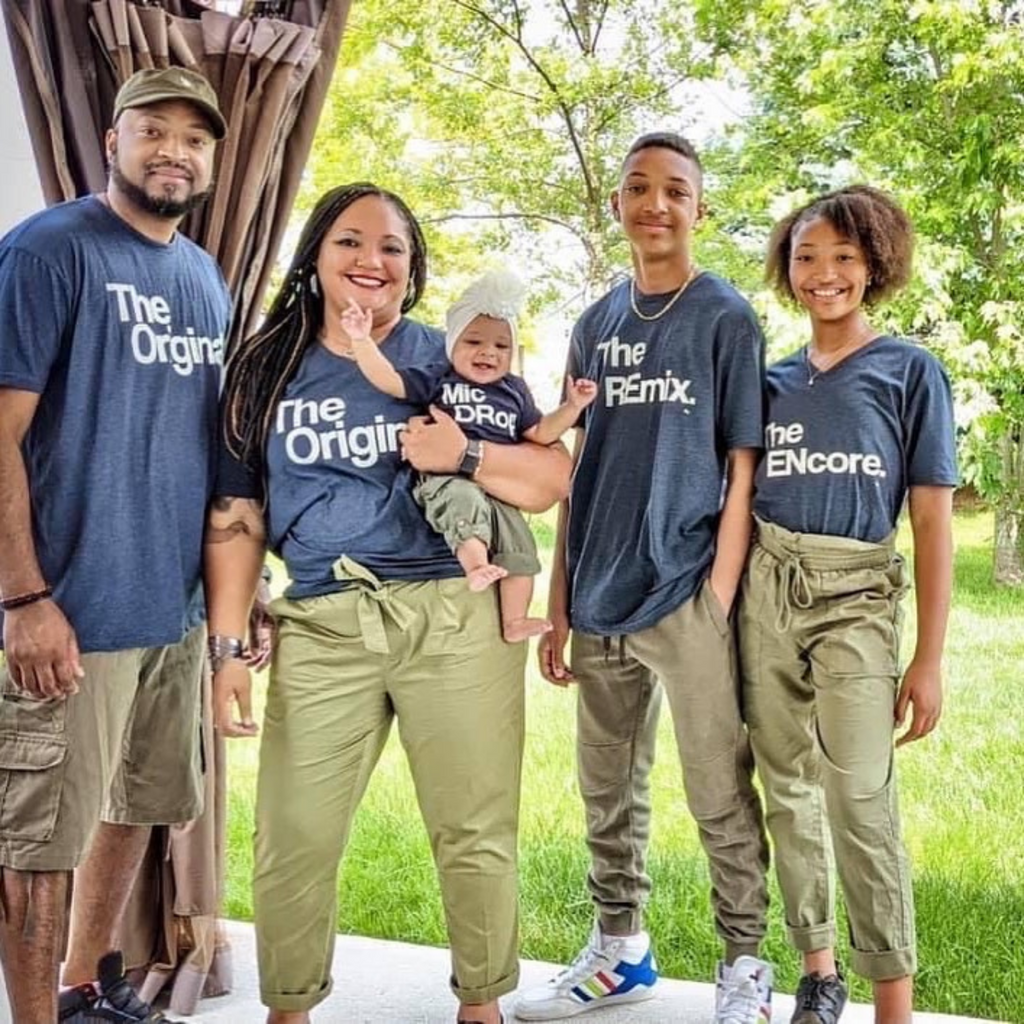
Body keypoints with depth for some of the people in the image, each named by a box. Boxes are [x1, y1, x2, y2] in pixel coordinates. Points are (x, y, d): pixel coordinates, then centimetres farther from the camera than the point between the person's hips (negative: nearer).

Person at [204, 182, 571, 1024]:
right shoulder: (267, 369, 11)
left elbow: (554, 481, 6)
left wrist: (463, 456, -11)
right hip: (322, 627, 1)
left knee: (475, 836, 4)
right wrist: (227, 647, 2)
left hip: (457, 620, -1)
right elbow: (235, 515, 9)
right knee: (292, 845, 1)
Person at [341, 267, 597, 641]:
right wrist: (362, 341, -13)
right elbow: (388, 380, -1)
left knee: (520, 546, -5)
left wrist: (573, 406, 11)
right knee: (466, 500, -39)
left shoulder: (514, 391, 21)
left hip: (499, 492, 5)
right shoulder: (437, 379, 8)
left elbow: (541, 432, 23)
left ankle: (514, 620, 0)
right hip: (447, 480, -5)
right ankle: (475, 563, -54)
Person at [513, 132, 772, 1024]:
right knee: (607, 791, 14)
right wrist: (558, 604, 9)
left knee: (721, 798, 1)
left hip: (686, 595, -5)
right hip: (601, 600, 5)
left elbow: (744, 471, -4)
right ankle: (619, 950, 30)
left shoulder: (727, 321, -1)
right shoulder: (597, 326, 12)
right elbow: (574, 473, 13)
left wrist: (720, 601, -12)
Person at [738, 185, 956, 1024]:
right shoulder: (773, 380, 11)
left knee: (861, 796, -10)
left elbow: (933, 522, -2)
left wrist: (930, 657, -7)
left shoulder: (911, 371, 0)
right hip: (765, 590, 4)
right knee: (787, 787, 9)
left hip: (855, 595, -4)